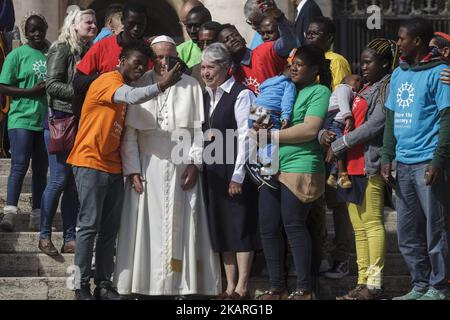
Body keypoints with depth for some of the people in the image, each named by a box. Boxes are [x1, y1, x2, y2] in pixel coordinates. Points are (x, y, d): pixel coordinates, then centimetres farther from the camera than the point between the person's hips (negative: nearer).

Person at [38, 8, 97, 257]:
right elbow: (52, 85, -11)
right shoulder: (62, 49, -4)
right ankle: (45, 235, 5)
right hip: (60, 119, -6)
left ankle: (70, 238, 8)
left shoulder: (90, 51, 15)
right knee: (59, 179, -7)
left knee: (75, 182, 4)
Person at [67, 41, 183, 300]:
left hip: (113, 167, 8)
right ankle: (82, 286, -3)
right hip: (91, 163, -8)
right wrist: (163, 85, -43)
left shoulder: (125, 87, 16)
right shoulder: (107, 81, -11)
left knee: (110, 229, 6)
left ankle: (104, 284, 9)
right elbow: (132, 97, -31)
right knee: (89, 226, -7)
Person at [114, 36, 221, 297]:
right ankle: (146, 284, 2)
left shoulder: (191, 86, 3)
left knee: (182, 226, 1)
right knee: (148, 226, 0)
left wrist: (194, 163, -5)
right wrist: (132, 170, -7)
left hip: (182, 168, 0)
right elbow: (129, 132, -1)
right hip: (148, 168, 0)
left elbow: (199, 129, 3)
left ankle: (183, 283, 3)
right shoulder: (138, 86, 1)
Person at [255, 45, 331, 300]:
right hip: (272, 168, 7)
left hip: (300, 167, -7)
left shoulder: (319, 92, -2)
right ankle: (277, 287, 13)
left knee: (294, 225, -7)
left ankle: (305, 289, 0)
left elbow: (310, 129, -14)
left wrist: (272, 135, -11)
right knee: (269, 228, 4)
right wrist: (262, 120, 4)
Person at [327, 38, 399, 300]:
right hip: (354, 166, 9)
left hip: (371, 165, -9)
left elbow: (376, 124, -15)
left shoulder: (388, 87, -6)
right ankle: (363, 283, 10)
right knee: (359, 227, 8)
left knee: (372, 223, -9)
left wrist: (338, 145, -10)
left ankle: (374, 284, -8)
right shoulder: (366, 89, 22)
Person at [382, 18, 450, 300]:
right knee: (407, 234, 11)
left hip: (427, 163, -7)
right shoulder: (399, 74, 16)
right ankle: (420, 285, 21)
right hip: (403, 165, 7)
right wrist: (388, 157, 10)